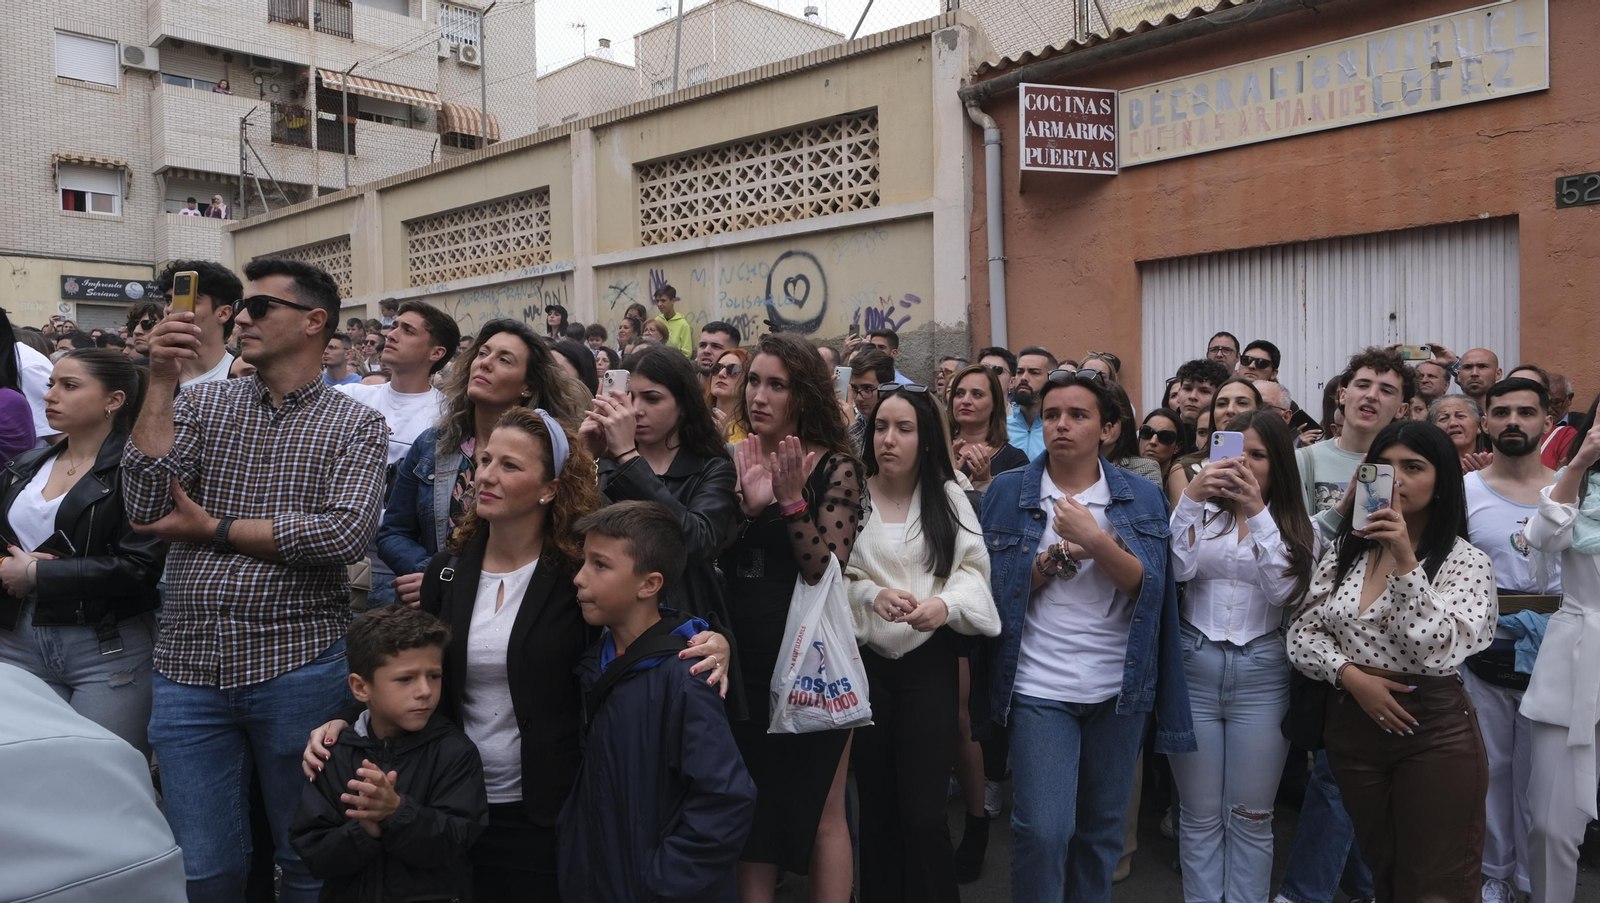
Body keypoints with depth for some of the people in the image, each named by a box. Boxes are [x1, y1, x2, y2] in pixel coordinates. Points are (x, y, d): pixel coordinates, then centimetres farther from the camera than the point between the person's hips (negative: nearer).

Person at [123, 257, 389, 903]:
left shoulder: (355, 424, 0)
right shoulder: (204, 403, 9)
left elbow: (345, 533, -16)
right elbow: (146, 505, -6)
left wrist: (212, 529, -9)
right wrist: (161, 382, -9)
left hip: (297, 664, -2)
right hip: (188, 664, 3)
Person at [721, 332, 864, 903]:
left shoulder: (835, 469, -8)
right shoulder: (731, 462, 4)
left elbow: (829, 573, -16)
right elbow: (710, 559, -4)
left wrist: (791, 501, -24)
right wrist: (750, 504, -17)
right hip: (745, 663, 4)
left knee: (821, 812, 9)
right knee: (750, 808, 16)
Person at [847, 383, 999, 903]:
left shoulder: (948, 497, 3)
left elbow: (973, 569, -4)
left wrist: (946, 604, -23)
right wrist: (873, 596, -20)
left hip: (928, 662, -1)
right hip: (864, 662, 1)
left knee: (923, 813, -5)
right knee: (876, 805, 13)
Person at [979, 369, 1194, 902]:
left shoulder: (1143, 497, 3)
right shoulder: (1007, 492, -1)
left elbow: (1147, 589, -7)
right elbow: (996, 589, -2)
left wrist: (1096, 542, -21)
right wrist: (1059, 553, -16)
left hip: (1120, 688, 2)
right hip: (1040, 688, -2)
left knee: (1104, 830, 14)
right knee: (1043, 831, -9)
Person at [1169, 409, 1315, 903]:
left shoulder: (1296, 525, 5)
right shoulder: (1203, 513, 6)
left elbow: (1286, 590, -11)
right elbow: (1177, 569, -11)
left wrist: (1257, 513, -17)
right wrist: (1190, 498, -19)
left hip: (1262, 672, 0)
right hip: (1194, 665, 0)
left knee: (1251, 817, 8)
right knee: (1199, 815, 8)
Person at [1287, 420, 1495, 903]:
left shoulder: (1465, 560, -7)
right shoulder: (1345, 550, 6)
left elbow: (1438, 653, -20)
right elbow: (1302, 633, 3)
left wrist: (1405, 564, -26)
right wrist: (1351, 675, -14)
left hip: (1434, 732, -4)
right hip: (1351, 723, 4)